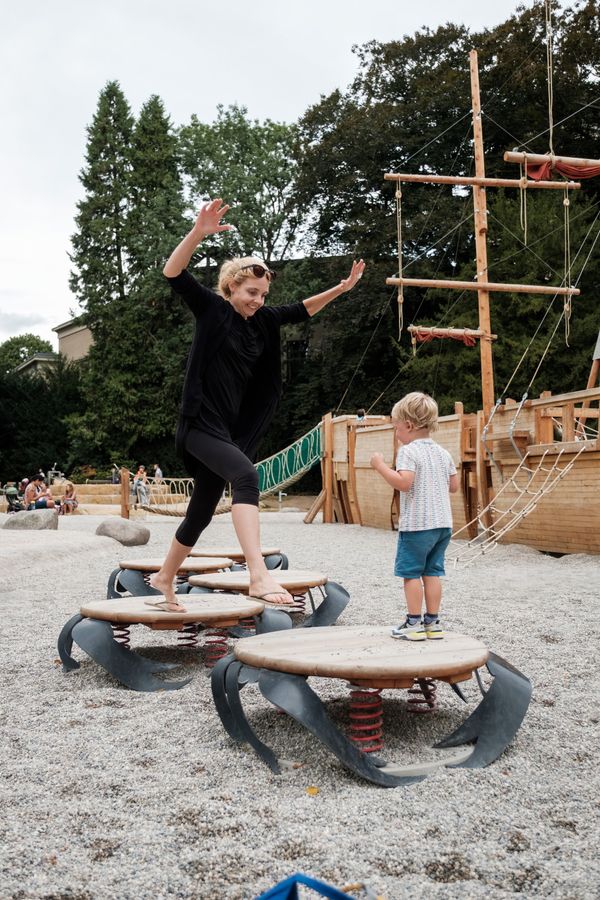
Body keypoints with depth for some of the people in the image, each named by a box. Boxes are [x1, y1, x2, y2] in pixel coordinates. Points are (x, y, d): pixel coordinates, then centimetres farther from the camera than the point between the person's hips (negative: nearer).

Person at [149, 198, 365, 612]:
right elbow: (173, 273, -18)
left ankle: (164, 580, 34)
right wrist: (198, 233, -32)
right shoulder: (212, 309, -5)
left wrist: (341, 288, 13)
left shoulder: (263, 320, 11)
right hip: (201, 423, -7)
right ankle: (259, 575, -40)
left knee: (202, 511, 15)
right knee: (247, 476, -32)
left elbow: (303, 310, 23)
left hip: (231, 429, 7)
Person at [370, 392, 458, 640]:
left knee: (411, 573, 2)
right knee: (432, 572, 12)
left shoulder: (408, 452, -11)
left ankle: (414, 623, 5)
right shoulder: (443, 453, 11)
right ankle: (433, 622, 15)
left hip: (417, 524, -7)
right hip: (443, 523, 7)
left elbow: (404, 483, -25)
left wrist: (380, 466, -15)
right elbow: (454, 486, 14)